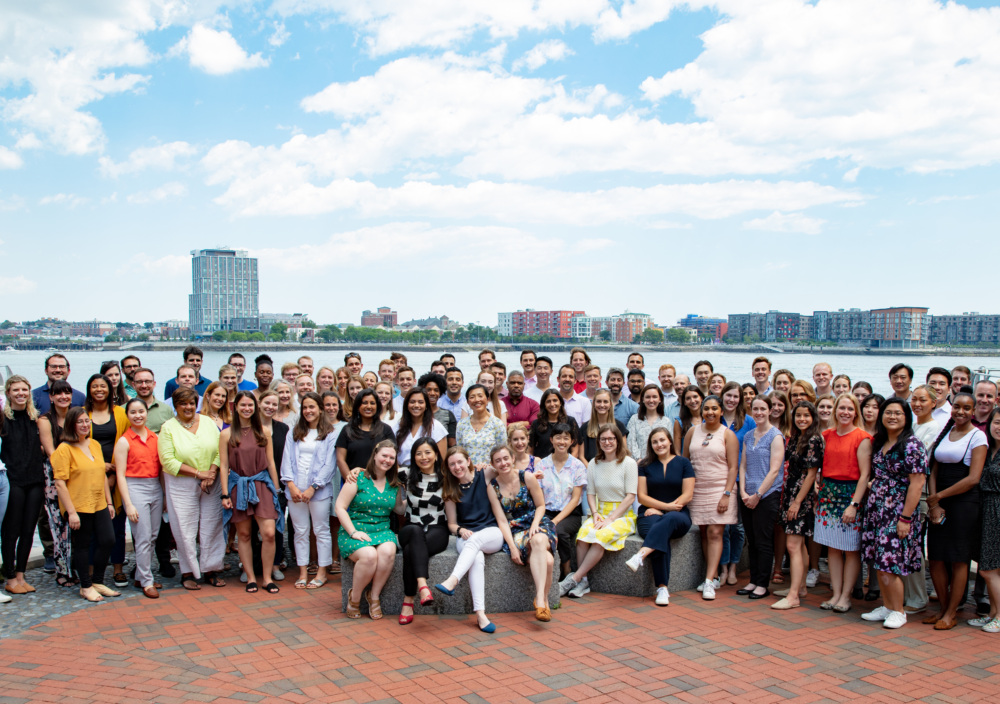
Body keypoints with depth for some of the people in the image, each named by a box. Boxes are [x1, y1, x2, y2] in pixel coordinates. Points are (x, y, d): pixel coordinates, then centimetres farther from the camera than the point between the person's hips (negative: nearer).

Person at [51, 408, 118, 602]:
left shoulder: (95, 445, 10)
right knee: (82, 546, 5)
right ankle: (86, 586, 19)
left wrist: (109, 502, 14)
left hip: (99, 505, 6)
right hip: (78, 507, -6)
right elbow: (60, 483, -15)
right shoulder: (64, 449, -11)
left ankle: (97, 581, 21)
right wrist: (71, 512, -18)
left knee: (108, 541, 5)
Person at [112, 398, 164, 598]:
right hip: (135, 488, -5)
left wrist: (165, 494, 10)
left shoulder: (154, 437, 8)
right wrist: (129, 504, -11)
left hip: (156, 488, 5)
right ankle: (146, 582, 5)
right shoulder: (124, 441, -4)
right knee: (143, 538, -5)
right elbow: (120, 475, -6)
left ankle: (141, 576, 23)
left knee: (153, 536, 9)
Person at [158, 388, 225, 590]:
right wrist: (198, 473, -14)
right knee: (185, 530, 1)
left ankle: (211, 569, 15)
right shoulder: (168, 428, -1)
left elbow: (219, 451, 4)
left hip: (211, 484, 3)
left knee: (212, 527, 4)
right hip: (181, 486, -2)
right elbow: (168, 461, -9)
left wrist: (212, 472, -13)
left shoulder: (208, 422, 8)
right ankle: (188, 572, 13)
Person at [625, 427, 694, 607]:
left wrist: (659, 509, -8)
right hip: (650, 514, 0)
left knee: (669, 520, -38)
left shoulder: (683, 463, 10)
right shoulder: (645, 465, 12)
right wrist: (667, 506, -10)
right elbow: (642, 496, 5)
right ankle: (662, 588, -37)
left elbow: (688, 495, 2)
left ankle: (640, 555, -53)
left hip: (678, 516, 0)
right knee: (662, 537, -34)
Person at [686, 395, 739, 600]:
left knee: (715, 533, -8)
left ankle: (710, 581, -11)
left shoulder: (727, 435, -1)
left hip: (719, 489, -4)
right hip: (696, 490, 4)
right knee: (704, 533, 6)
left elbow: (732, 467, -4)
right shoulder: (693, 431, 8)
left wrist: (727, 494, -13)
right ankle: (715, 577, 16)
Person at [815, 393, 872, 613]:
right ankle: (836, 594, 15)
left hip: (851, 494, -5)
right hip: (828, 493, 5)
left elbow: (864, 474, -11)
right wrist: (819, 491, 5)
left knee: (851, 549, 2)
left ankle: (845, 596, 11)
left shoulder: (862, 438, -8)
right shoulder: (827, 436, 9)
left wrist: (854, 504, -16)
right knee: (833, 548, 8)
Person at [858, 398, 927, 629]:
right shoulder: (879, 442, 11)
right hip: (876, 508, 7)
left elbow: (917, 484, -15)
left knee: (889, 562, -6)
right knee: (879, 561, 9)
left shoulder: (912, 445, -11)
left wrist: (906, 518, -17)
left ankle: (898, 611, 10)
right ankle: (886, 606, 21)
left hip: (898, 512, -7)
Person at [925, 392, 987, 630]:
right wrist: (934, 504, -5)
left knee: (958, 560, 2)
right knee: (935, 557, 4)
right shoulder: (944, 433, 11)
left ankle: (951, 613, 12)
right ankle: (943, 607, 20)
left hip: (964, 501, -5)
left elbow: (973, 479, -12)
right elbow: (934, 471, 8)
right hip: (939, 502, 5)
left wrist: (939, 496, -10)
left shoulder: (977, 436, -4)